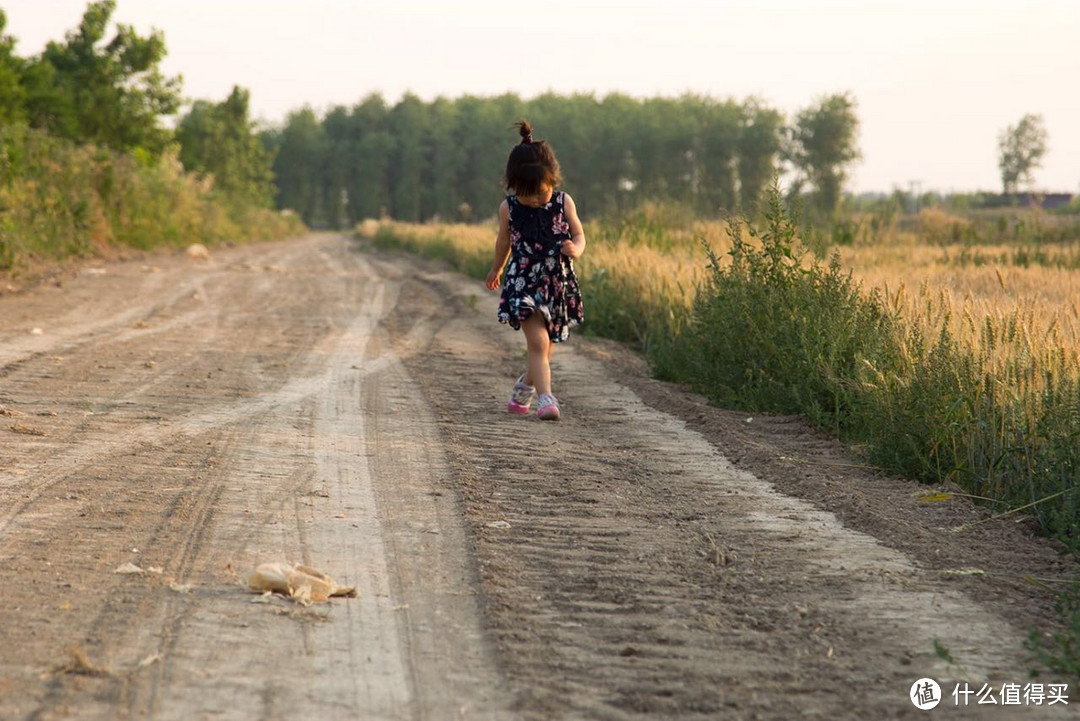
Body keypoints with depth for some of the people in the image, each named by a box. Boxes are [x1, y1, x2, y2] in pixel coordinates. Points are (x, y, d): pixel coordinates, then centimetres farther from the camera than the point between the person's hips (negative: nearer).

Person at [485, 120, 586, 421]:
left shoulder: (564, 203, -2)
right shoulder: (508, 208, -2)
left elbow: (579, 235, 7)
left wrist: (576, 249, -18)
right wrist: (496, 270, 30)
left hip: (558, 285, 2)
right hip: (523, 284, -2)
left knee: (544, 350, 12)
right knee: (538, 342, -19)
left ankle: (522, 391, 37)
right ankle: (545, 399, -26)